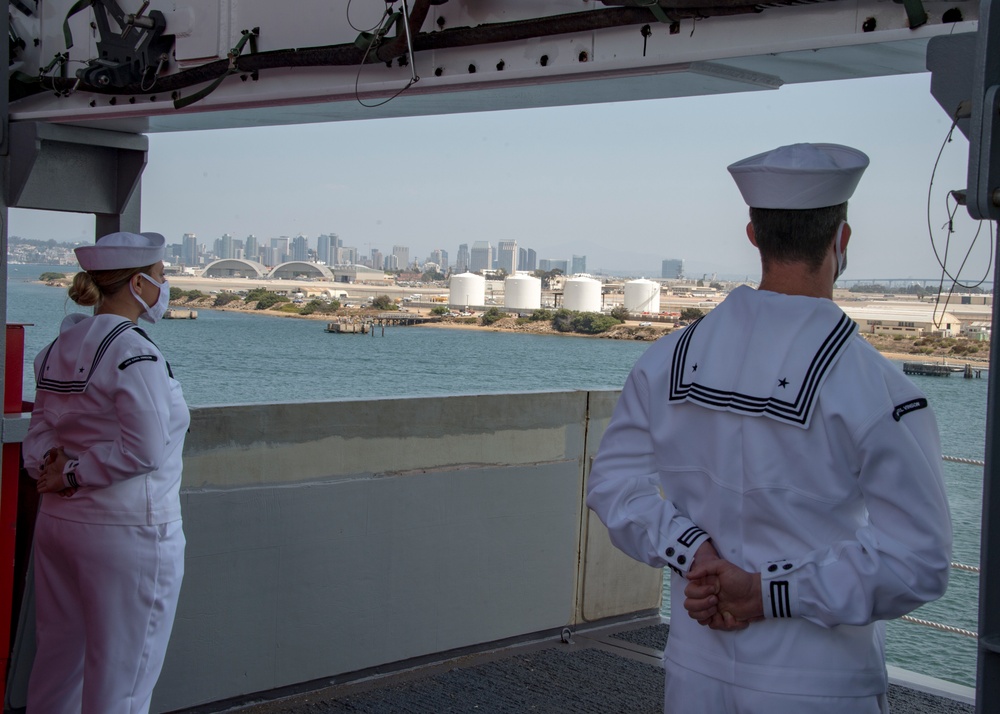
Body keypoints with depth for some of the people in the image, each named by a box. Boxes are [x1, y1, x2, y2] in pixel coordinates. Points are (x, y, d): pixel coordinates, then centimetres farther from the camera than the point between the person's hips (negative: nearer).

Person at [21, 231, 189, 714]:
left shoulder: (59, 347, 9)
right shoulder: (134, 353, -17)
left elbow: (39, 431, 8)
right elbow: (144, 450, -22)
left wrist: (50, 465, -9)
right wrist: (74, 475, -10)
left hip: (58, 523, 8)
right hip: (128, 531, -8)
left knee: (57, 661, 18)